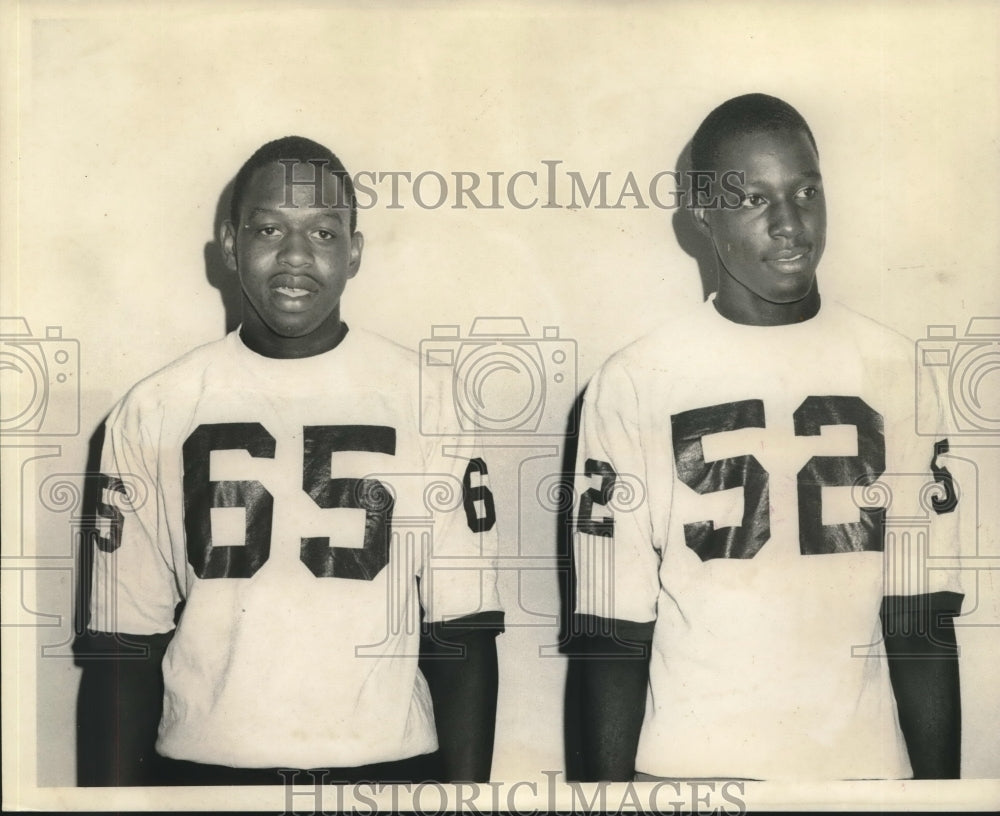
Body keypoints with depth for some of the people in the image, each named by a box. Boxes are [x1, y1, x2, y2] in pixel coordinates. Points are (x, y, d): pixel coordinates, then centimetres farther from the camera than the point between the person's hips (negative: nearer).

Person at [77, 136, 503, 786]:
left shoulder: (429, 404, -1)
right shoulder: (153, 412, 1)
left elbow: (462, 635, -2)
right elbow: (124, 643, 1)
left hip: (388, 762, 0)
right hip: (204, 762, 1)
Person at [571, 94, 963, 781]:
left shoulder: (895, 370, 2)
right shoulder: (634, 384, -5)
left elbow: (922, 619, 1)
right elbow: (614, 631, -4)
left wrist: (939, 786, -3)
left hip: (866, 759, 2)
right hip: (689, 766, -2)